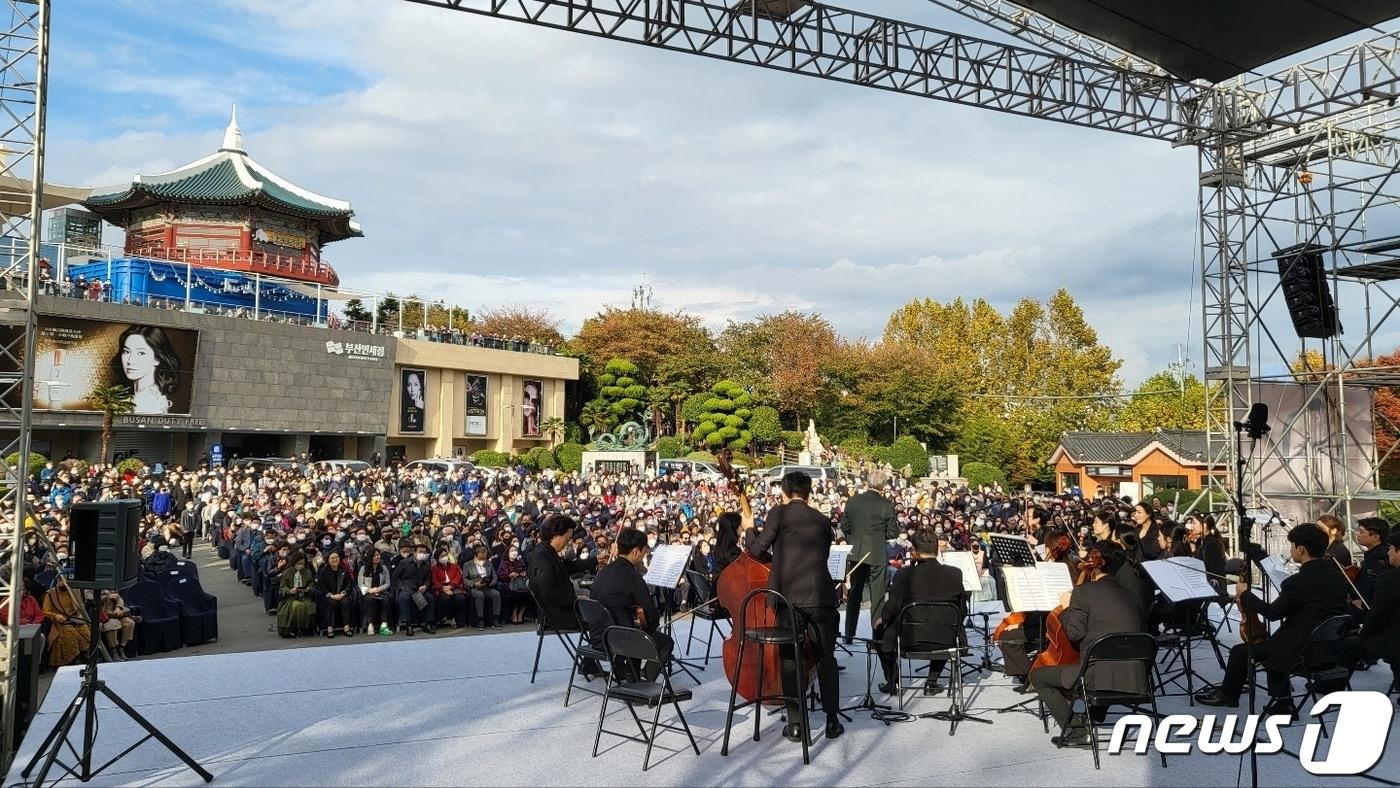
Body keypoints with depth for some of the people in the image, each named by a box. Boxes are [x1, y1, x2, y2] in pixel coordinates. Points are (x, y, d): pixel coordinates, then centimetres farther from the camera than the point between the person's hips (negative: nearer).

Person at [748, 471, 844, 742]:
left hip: (787, 595, -3)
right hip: (820, 595, 3)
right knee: (826, 658, 14)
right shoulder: (823, 520, 14)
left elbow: (759, 550, -4)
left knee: (790, 659, 7)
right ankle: (832, 721, 16)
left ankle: (796, 724, 9)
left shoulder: (779, 512, 1)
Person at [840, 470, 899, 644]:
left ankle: (849, 634, 17)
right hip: (877, 555, -3)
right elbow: (893, 532, -8)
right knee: (877, 596, 4)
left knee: (853, 595, 13)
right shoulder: (886, 505, -11)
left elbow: (844, 526, 5)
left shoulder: (852, 501, -1)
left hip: (855, 554, 3)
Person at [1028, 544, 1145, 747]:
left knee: (1037, 676, 11)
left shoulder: (1084, 591, -5)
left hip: (1100, 676, -7)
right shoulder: (1131, 597, 14)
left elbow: (1075, 633, -6)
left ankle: (1078, 730, 6)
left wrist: (1066, 607, 11)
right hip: (1135, 680, 7)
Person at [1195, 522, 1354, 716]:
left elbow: (1272, 613, -11)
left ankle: (1227, 694, 31)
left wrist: (1245, 594, 5)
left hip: (1304, 652, -8)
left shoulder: (1299, 582, -23)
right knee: (1272, 646, 29)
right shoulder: (1338, 575, 1)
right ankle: (1282, 702, 28)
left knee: (1240, 652, 8)